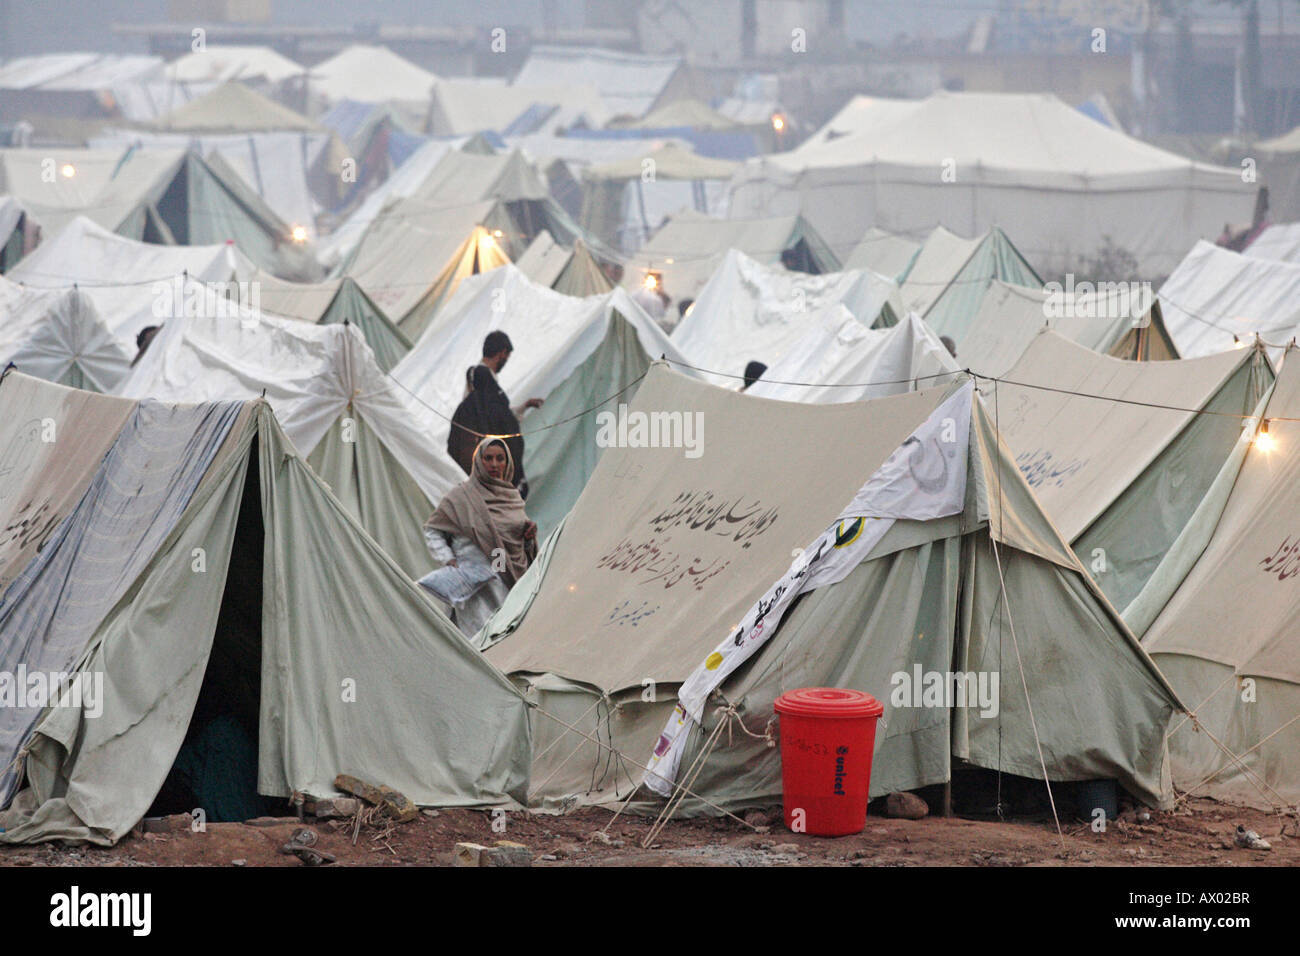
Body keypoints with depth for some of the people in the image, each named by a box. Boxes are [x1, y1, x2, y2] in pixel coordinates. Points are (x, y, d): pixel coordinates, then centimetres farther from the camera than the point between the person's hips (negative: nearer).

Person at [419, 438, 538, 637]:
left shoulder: (513, 496, 17)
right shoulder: (462, 495, 1)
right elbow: (431, 530, 6)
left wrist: (530, 535, 3)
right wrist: (449, 561, -7)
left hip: (514, 579, 5)